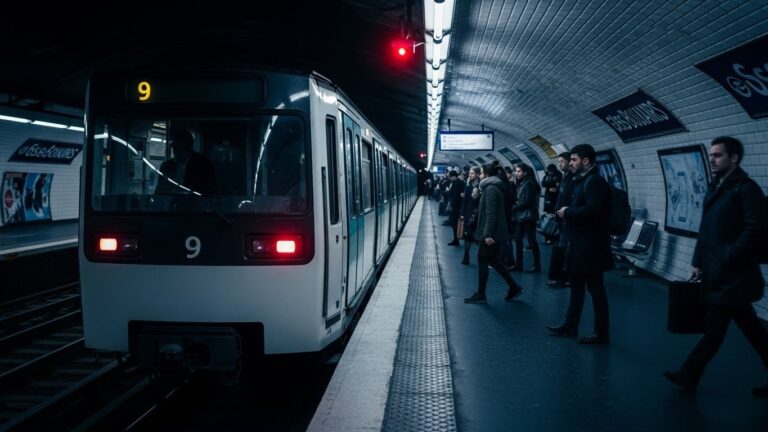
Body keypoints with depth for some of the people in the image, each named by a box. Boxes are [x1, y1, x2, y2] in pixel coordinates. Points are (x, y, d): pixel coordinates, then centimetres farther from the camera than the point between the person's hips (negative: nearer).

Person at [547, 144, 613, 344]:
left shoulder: (594, 181, -17)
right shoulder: (582, 180, 14)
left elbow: (592, 210, -29)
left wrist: (568, 212, -18)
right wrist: (567, 212, 0)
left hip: (590, 244, -10)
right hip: (580, 242, 10)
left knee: (596, 289, -2)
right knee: (576, 286, 17)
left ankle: (601, 333, 6)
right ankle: (570, 326, 26)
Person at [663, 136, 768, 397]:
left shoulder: (746, 188, -11)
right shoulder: (715, 188, 14)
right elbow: (706, 230, 16)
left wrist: (727, 260, -17)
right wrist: (699, 262, 12)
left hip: (731, 274, -8)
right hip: (718, 272, 8)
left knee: (714, 326, 0)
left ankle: (690, 375, 7)